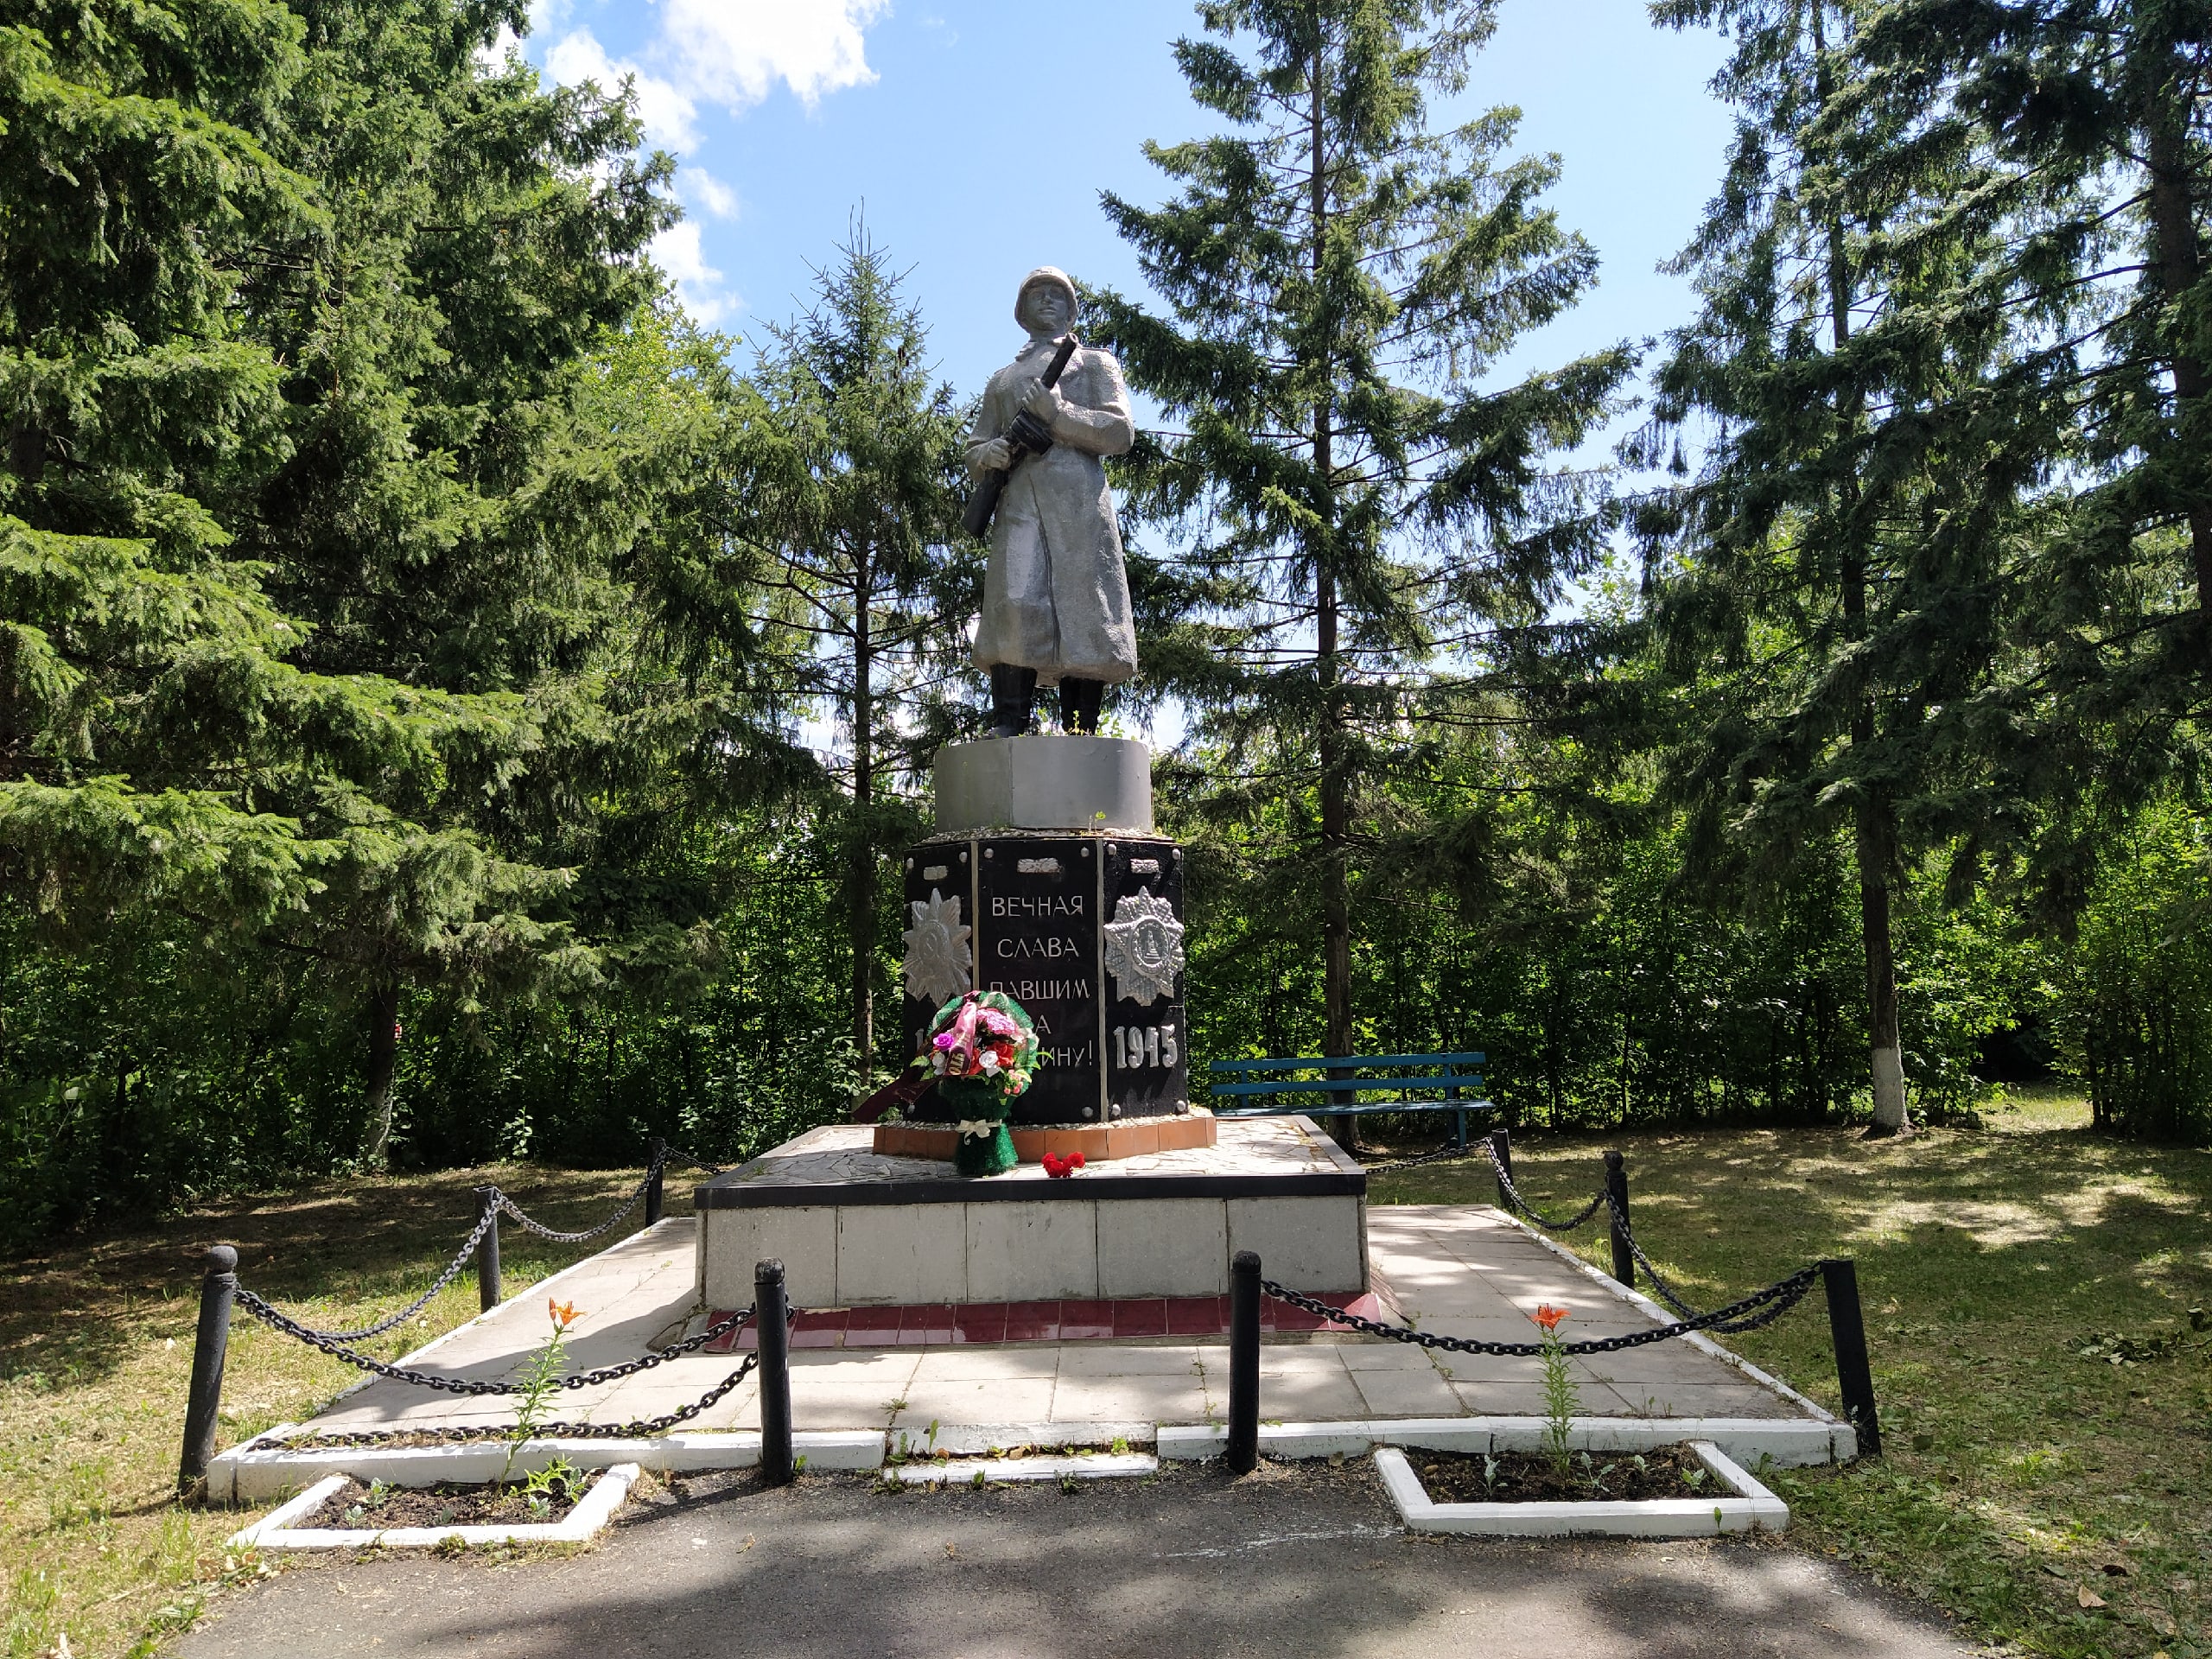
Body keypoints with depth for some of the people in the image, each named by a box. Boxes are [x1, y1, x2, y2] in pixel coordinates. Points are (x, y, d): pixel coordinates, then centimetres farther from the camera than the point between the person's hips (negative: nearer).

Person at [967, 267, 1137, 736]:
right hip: (1018, 501, 2)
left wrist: (1054, 411, -5)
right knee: (1015, 605, -18)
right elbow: (974, 451, 28)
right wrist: (989, 454, 2)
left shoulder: (1095, 362, 22)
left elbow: (1121, 433, 6)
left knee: (1082, 616, -11)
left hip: (1079, 500, -2)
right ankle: (1007, 730, -22)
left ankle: (1080, 738, -11)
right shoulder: (1002, 379, 32)